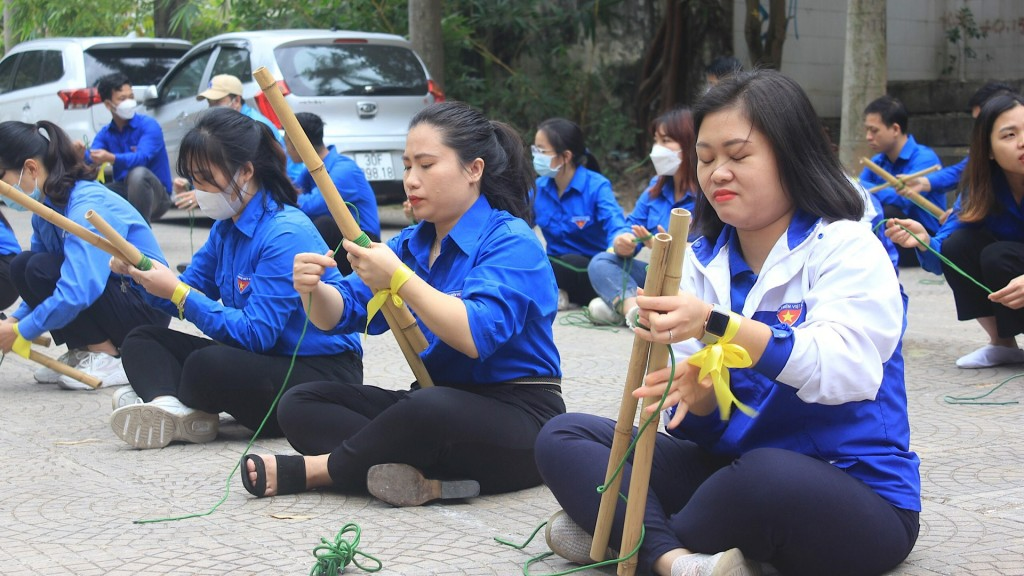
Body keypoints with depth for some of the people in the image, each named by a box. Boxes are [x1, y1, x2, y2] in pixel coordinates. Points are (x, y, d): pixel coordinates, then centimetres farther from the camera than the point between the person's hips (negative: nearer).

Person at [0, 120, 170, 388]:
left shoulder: (87, 206, -25)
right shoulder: (47, 208, 3)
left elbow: (76, 293, -34)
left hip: (146, 307, -9)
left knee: (40, 269, -23)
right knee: (21, 265, -5)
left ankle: (108, 360, -13)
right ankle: (82, 351, 3)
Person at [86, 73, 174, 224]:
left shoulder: (149, 125, -11)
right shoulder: (105, 133, 7)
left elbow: (142, 157, -29)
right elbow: (91, 159, -11)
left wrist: (111, 158, -47)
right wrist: (82, 154, -36)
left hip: (156, 196, -5)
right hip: (124, 195, 5)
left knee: (138, 173, -36)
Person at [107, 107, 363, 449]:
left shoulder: (286, 234, -20)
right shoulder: (226, 227, 8)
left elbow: (255, 333, -25)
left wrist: (178, 293, -24)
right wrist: (139, 273, -5)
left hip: (322, 372, -10)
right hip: (265, 358, 10)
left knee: (207, 366, -37)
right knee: (141, 340, 4)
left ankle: (159, 394, -4)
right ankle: (170, 408, -27)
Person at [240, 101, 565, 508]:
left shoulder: (511, 242, -12)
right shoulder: (412, 243, 13)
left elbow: (477, 336, -28)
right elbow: (338, 316, 5)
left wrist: (398, 278, -29)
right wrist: (313, 291, -18)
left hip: (518, 415, -8)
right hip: (437, 398, 8)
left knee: (429, 408, -40)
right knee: (298, 404, -3)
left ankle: (311, 470, -16)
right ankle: (428, 479, -26)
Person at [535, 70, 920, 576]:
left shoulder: (846, 248, -8)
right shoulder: (703, 261, 8)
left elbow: (847, 369, -27)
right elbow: (703, 422, 4)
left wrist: (714, 324, -38)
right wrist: (696, 392, -22)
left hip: (854, 497, -6)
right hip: (730, 467, 6)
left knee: (768, 475, -39)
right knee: (563, 437, -4)